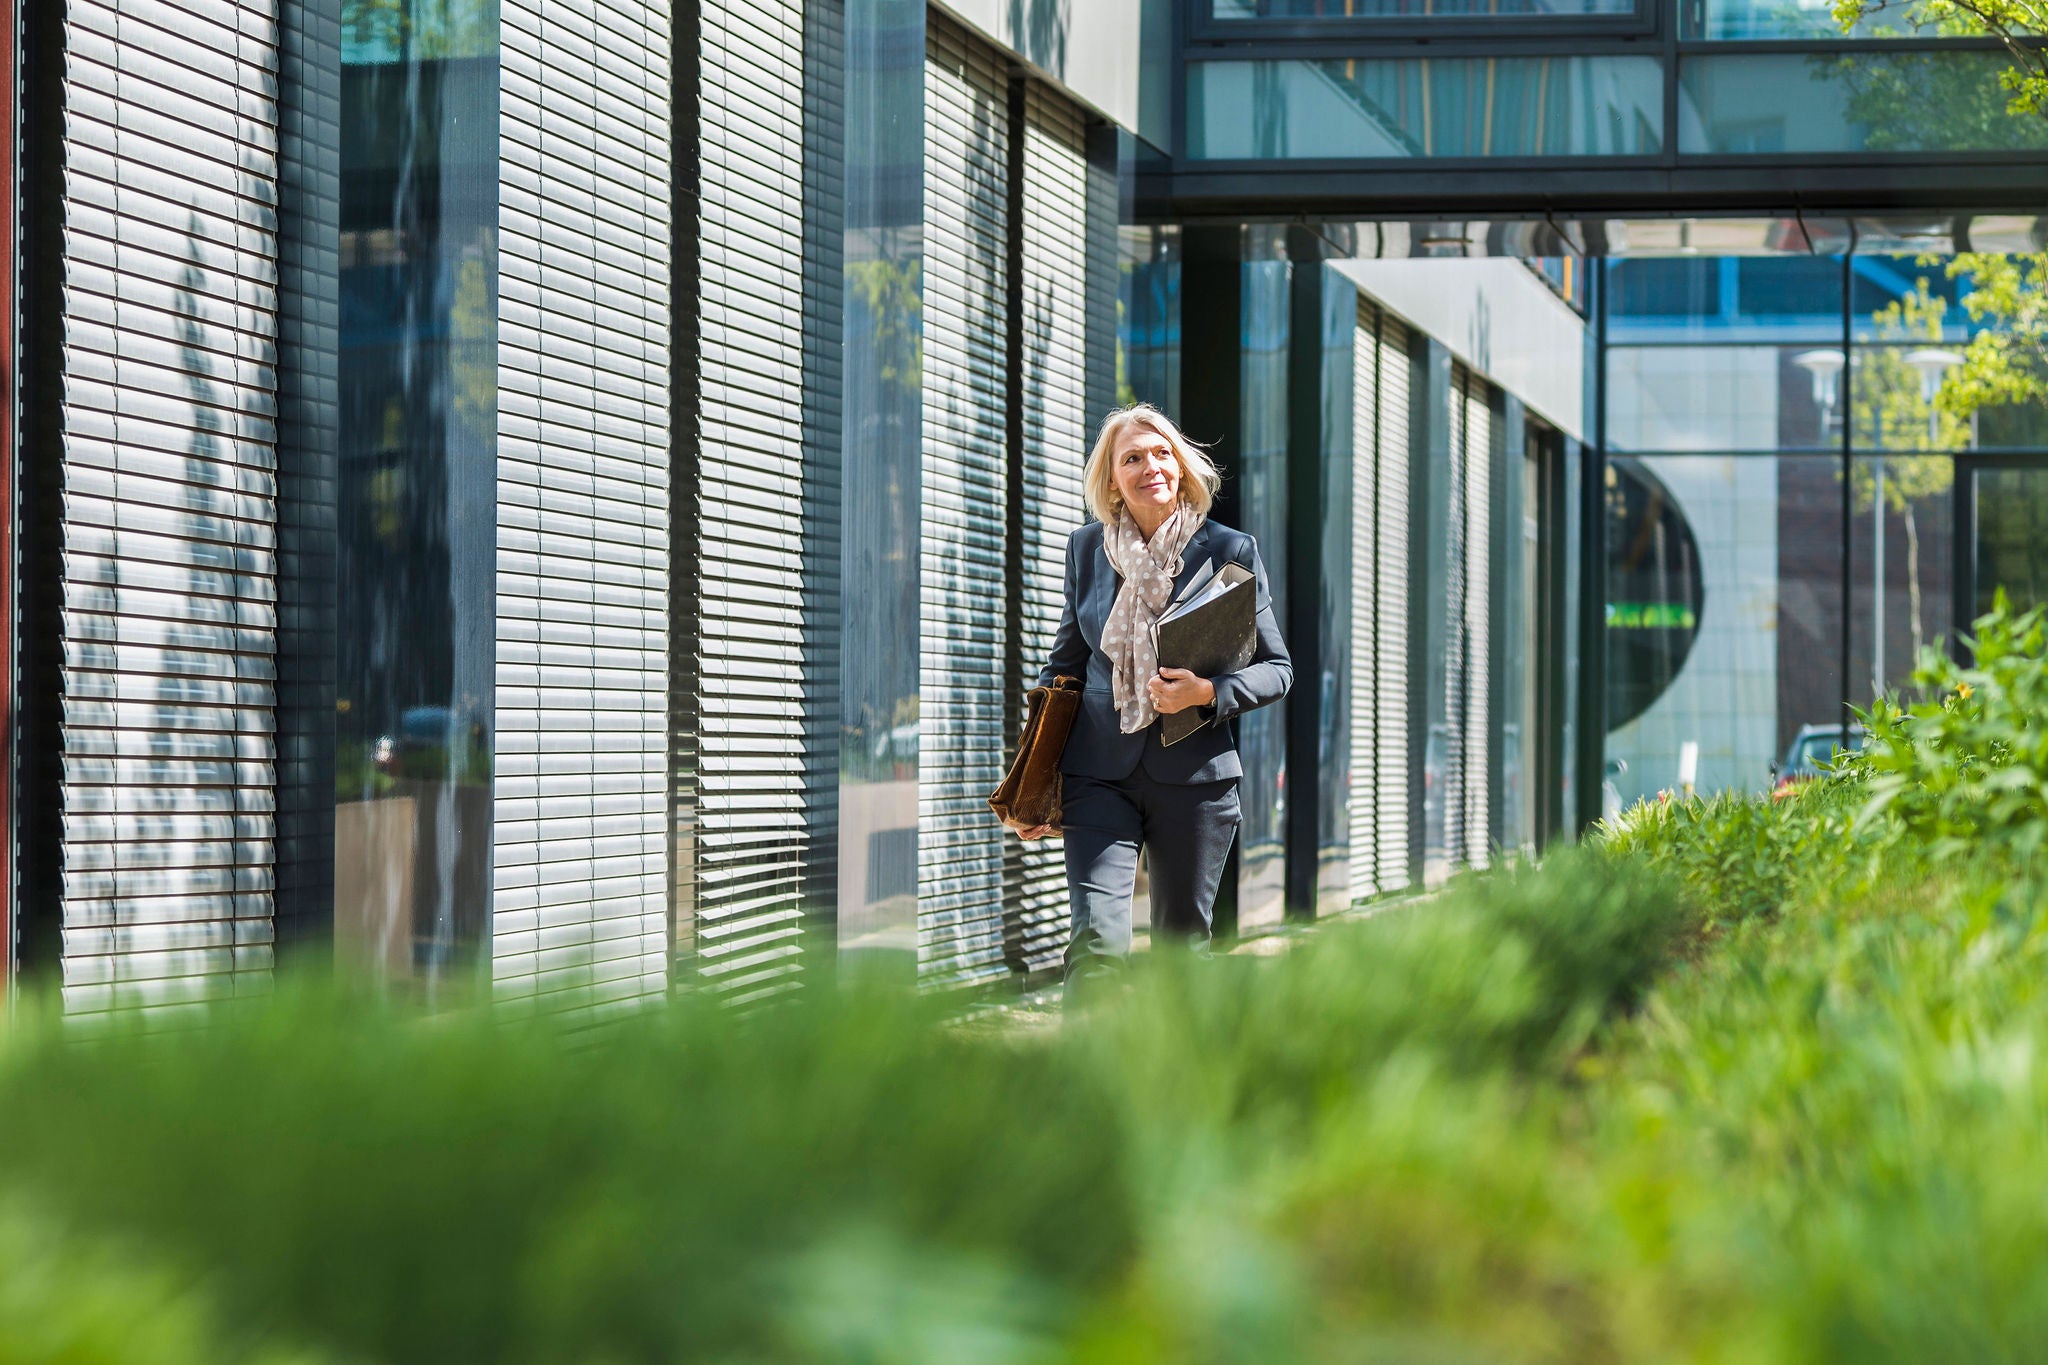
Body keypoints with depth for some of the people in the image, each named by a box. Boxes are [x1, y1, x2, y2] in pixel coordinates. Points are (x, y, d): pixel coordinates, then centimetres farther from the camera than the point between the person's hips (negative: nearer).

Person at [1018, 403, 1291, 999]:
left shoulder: (1230, 551, 0)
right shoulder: (1086, 549, 7)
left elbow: (1277, 669, 5)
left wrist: (1207, 693, -15)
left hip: (1194, 775, 0)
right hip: (1100, 773, 1)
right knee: (1097, 938, -16)